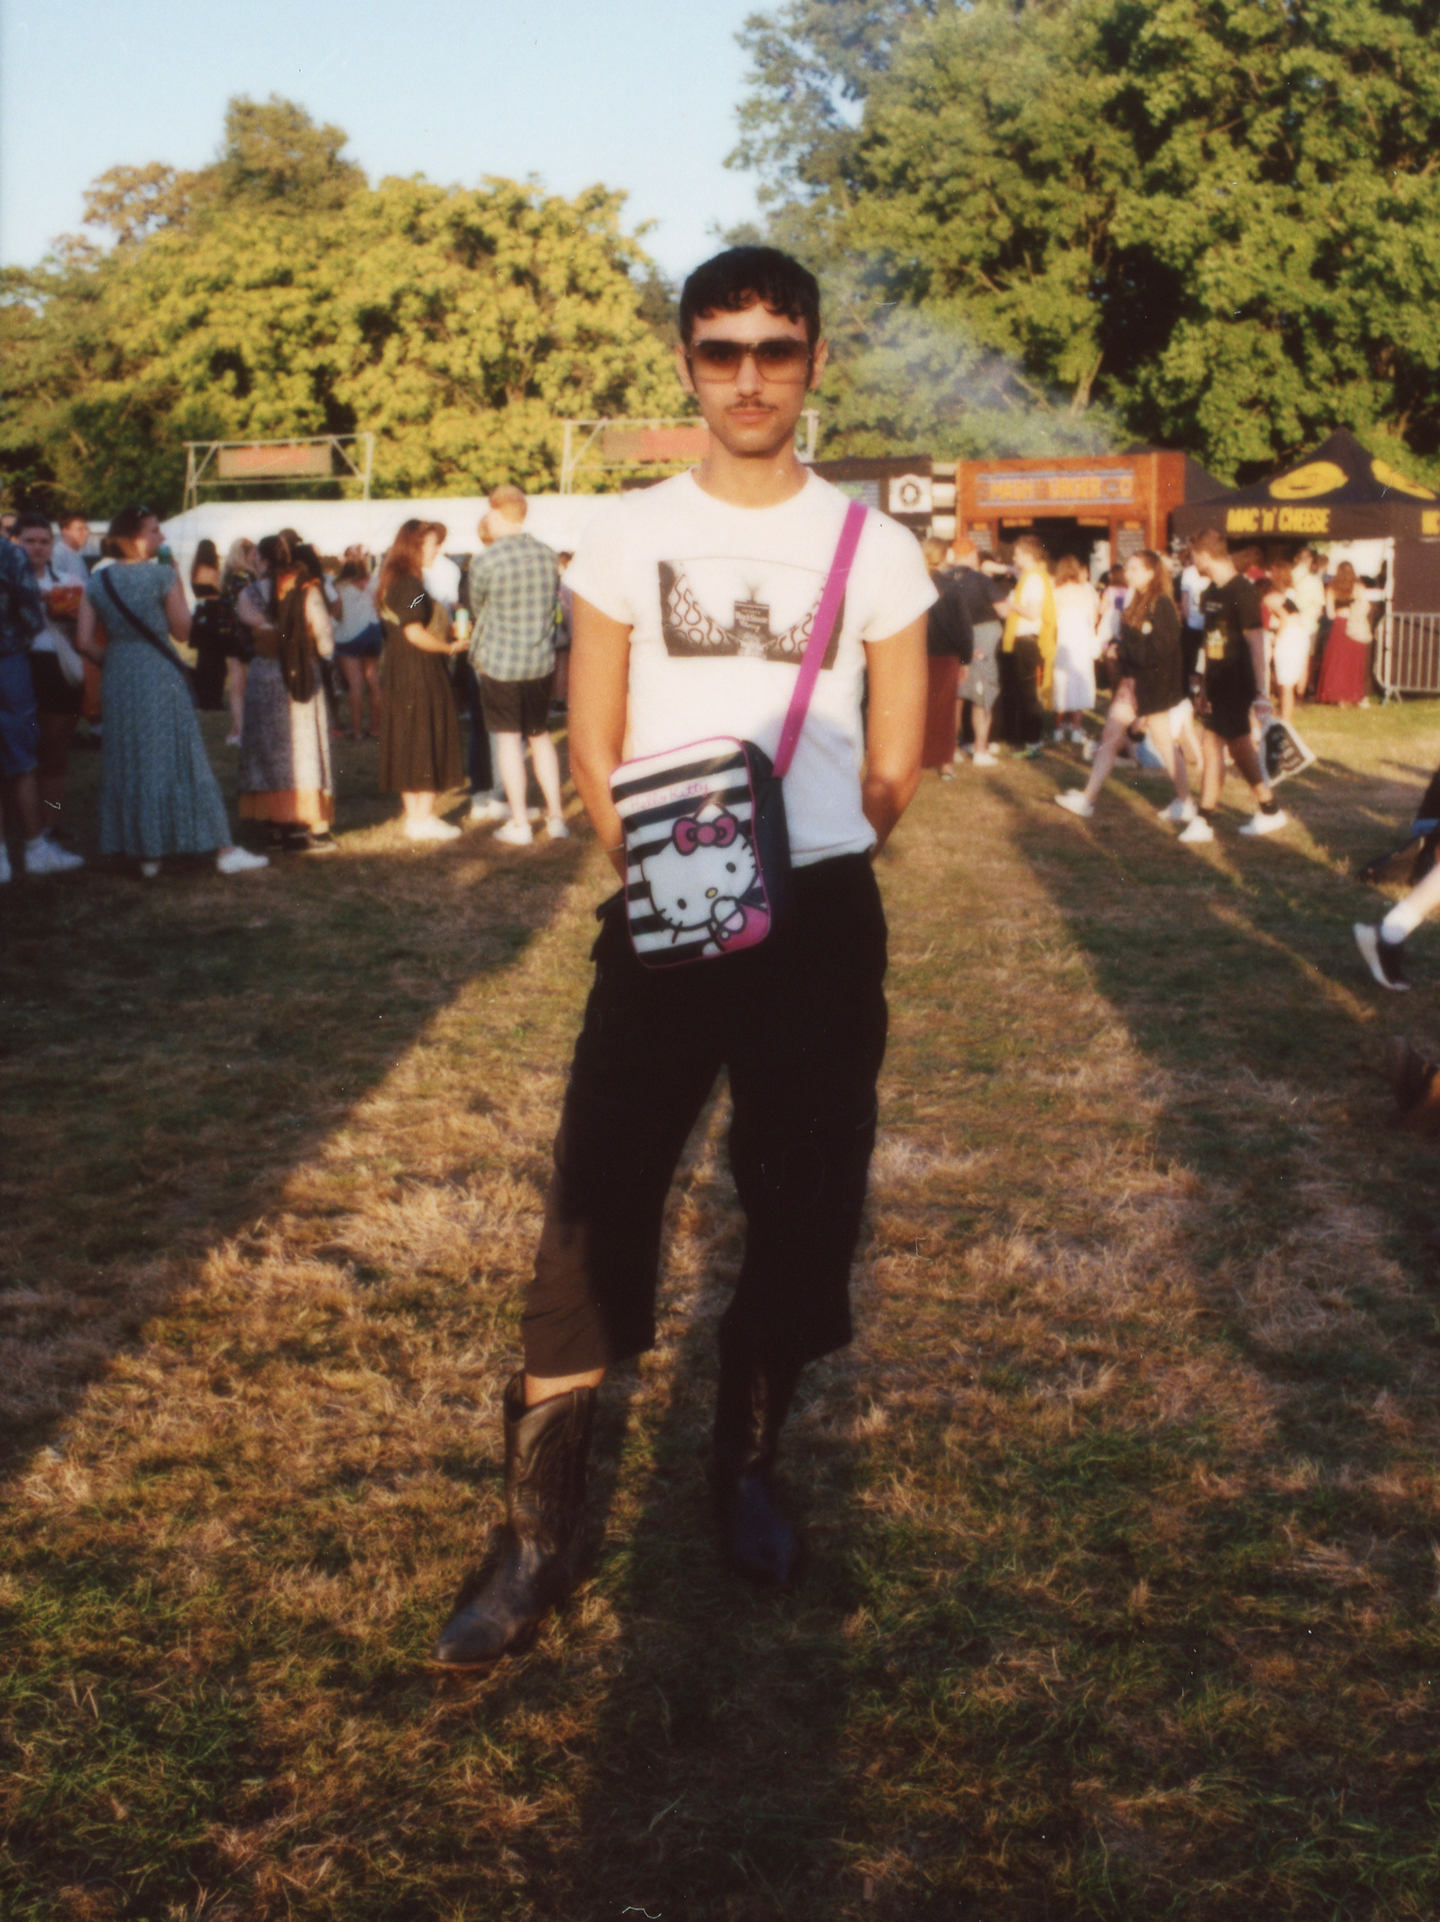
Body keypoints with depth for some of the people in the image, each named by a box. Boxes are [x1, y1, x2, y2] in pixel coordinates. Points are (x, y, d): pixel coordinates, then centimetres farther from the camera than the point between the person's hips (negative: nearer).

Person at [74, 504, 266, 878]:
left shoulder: (96, 581, 2)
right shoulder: (162, 574, -9)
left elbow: (85, 641, -2)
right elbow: (182, 630, -5)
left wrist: (111, 663, 13)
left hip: (119, 677, 4)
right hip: (161, 676, -4)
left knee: (128, 764, 12)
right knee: (181, 760, 0)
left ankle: (146, 853, 14)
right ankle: (223, 850, 2)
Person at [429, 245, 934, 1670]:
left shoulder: (871, 549, 2)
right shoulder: (626, 537, 2)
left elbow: (893, 768, 6)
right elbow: (593, 747, 4)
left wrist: (799, 874, 0)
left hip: (822, 924, 1)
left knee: (800, 1212, 8)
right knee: (596, 1209, -5)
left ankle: (744, 1469, 31)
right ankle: (539, 1539, 5)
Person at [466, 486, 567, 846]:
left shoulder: (485, 562, -15)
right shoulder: (547, 555, -2)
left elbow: (476, 610, 1)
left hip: (500, 661, -4)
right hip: (542, 659, 4)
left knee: (508, 738, 5)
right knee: (540, 735, 16)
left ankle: (519, 823, 8)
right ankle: (556, 815, 17)